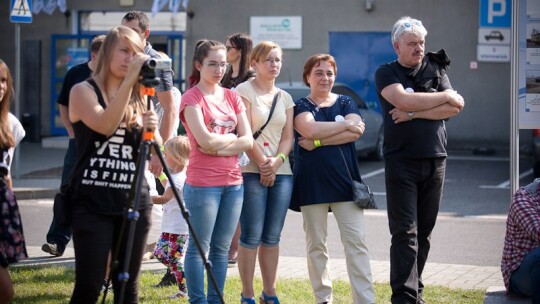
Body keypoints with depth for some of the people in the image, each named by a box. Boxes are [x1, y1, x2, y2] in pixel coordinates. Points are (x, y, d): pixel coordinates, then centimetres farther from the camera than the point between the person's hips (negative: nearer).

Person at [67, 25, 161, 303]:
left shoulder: (139, 98, 13)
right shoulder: (84, 91, 0)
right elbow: (105, 125, -20)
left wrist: (152, 130, -11)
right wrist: (129, 80, -23)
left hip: (134, 202, 4)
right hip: (92, 203, -4)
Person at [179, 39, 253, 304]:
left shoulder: (232, 97, 12)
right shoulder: (192, 98, -6)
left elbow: (248, 141, 3)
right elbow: (206, 140, -18)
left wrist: (218, 146, -11)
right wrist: (232, 136, -2)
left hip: (233, 182, 6)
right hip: (203, 184, -6)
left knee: (221, 248, 10)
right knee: (199, 247, -1)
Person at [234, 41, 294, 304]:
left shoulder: (285, 97, 16)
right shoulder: (244, 91, -2)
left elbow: (288, 136, 11)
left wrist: (277, 160, -7)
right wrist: (263, 164, -10)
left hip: (281, 172, 5)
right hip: (251, 171, -5)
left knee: (272, 237, 7)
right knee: (251, 236, -5)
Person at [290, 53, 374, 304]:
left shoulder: (346, 103, 11)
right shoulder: (300, 106, 4)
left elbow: (356, 133, -8)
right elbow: (311, 129, -17)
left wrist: (318, 141, -14)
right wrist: (346, 125, -8)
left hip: (344, 180, 1)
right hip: (312, 183, -1)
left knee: (356, 241, -5)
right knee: (316, 244, 4)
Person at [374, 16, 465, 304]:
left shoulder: (436, 70, 10)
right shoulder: (386, 73, 2)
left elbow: (454, 108, -4)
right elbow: (403, 100, -17)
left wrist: (413, 114, -12)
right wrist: (445, 96, -7)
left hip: (435, 161, 3)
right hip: (401, 161, -3)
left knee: (424, 231, 7)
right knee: (405, 232, -8)